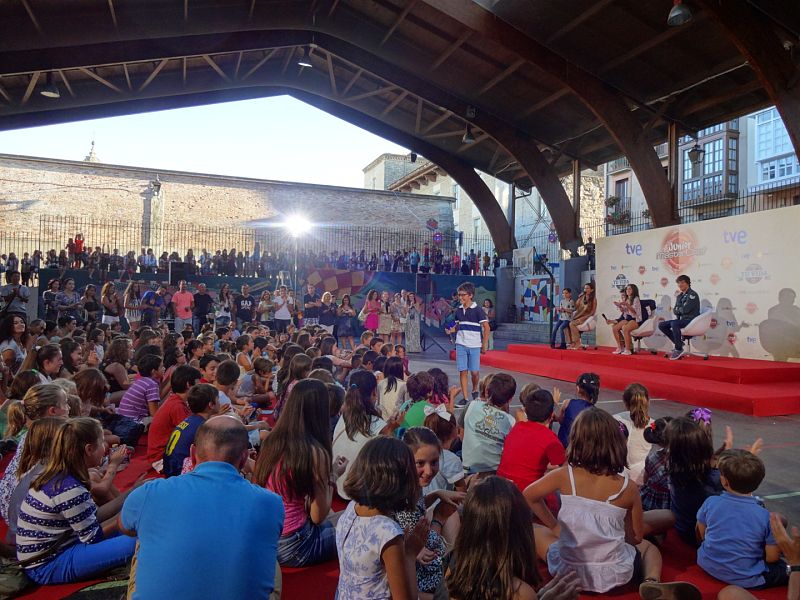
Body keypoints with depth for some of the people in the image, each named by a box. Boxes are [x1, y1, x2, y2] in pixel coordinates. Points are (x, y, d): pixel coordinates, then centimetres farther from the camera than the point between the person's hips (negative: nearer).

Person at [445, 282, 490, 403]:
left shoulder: (477, 310, -8)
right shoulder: (458, 310, 7)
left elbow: (486, 328, -6)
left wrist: (484, 346, -7)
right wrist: (451, 330, -2)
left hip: (474, 346, -4)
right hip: (460, 344, 4)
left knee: (474, 371, 0)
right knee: (462, 371, 1)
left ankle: (475, 391, 29)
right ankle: (465, 398, 8)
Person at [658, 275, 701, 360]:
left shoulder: (692, 295, -9)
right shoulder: (679, 296, 17)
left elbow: (686, 309, -20)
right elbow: (675, 311, 14)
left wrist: (677, 310, 0)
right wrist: (679, 310, -8)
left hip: (691, 320, -9)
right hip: (682, 319, 9)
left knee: (674, 324, -36)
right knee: (661, 325, -2)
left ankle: (679, 350, -27)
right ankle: (679, 343, 2)